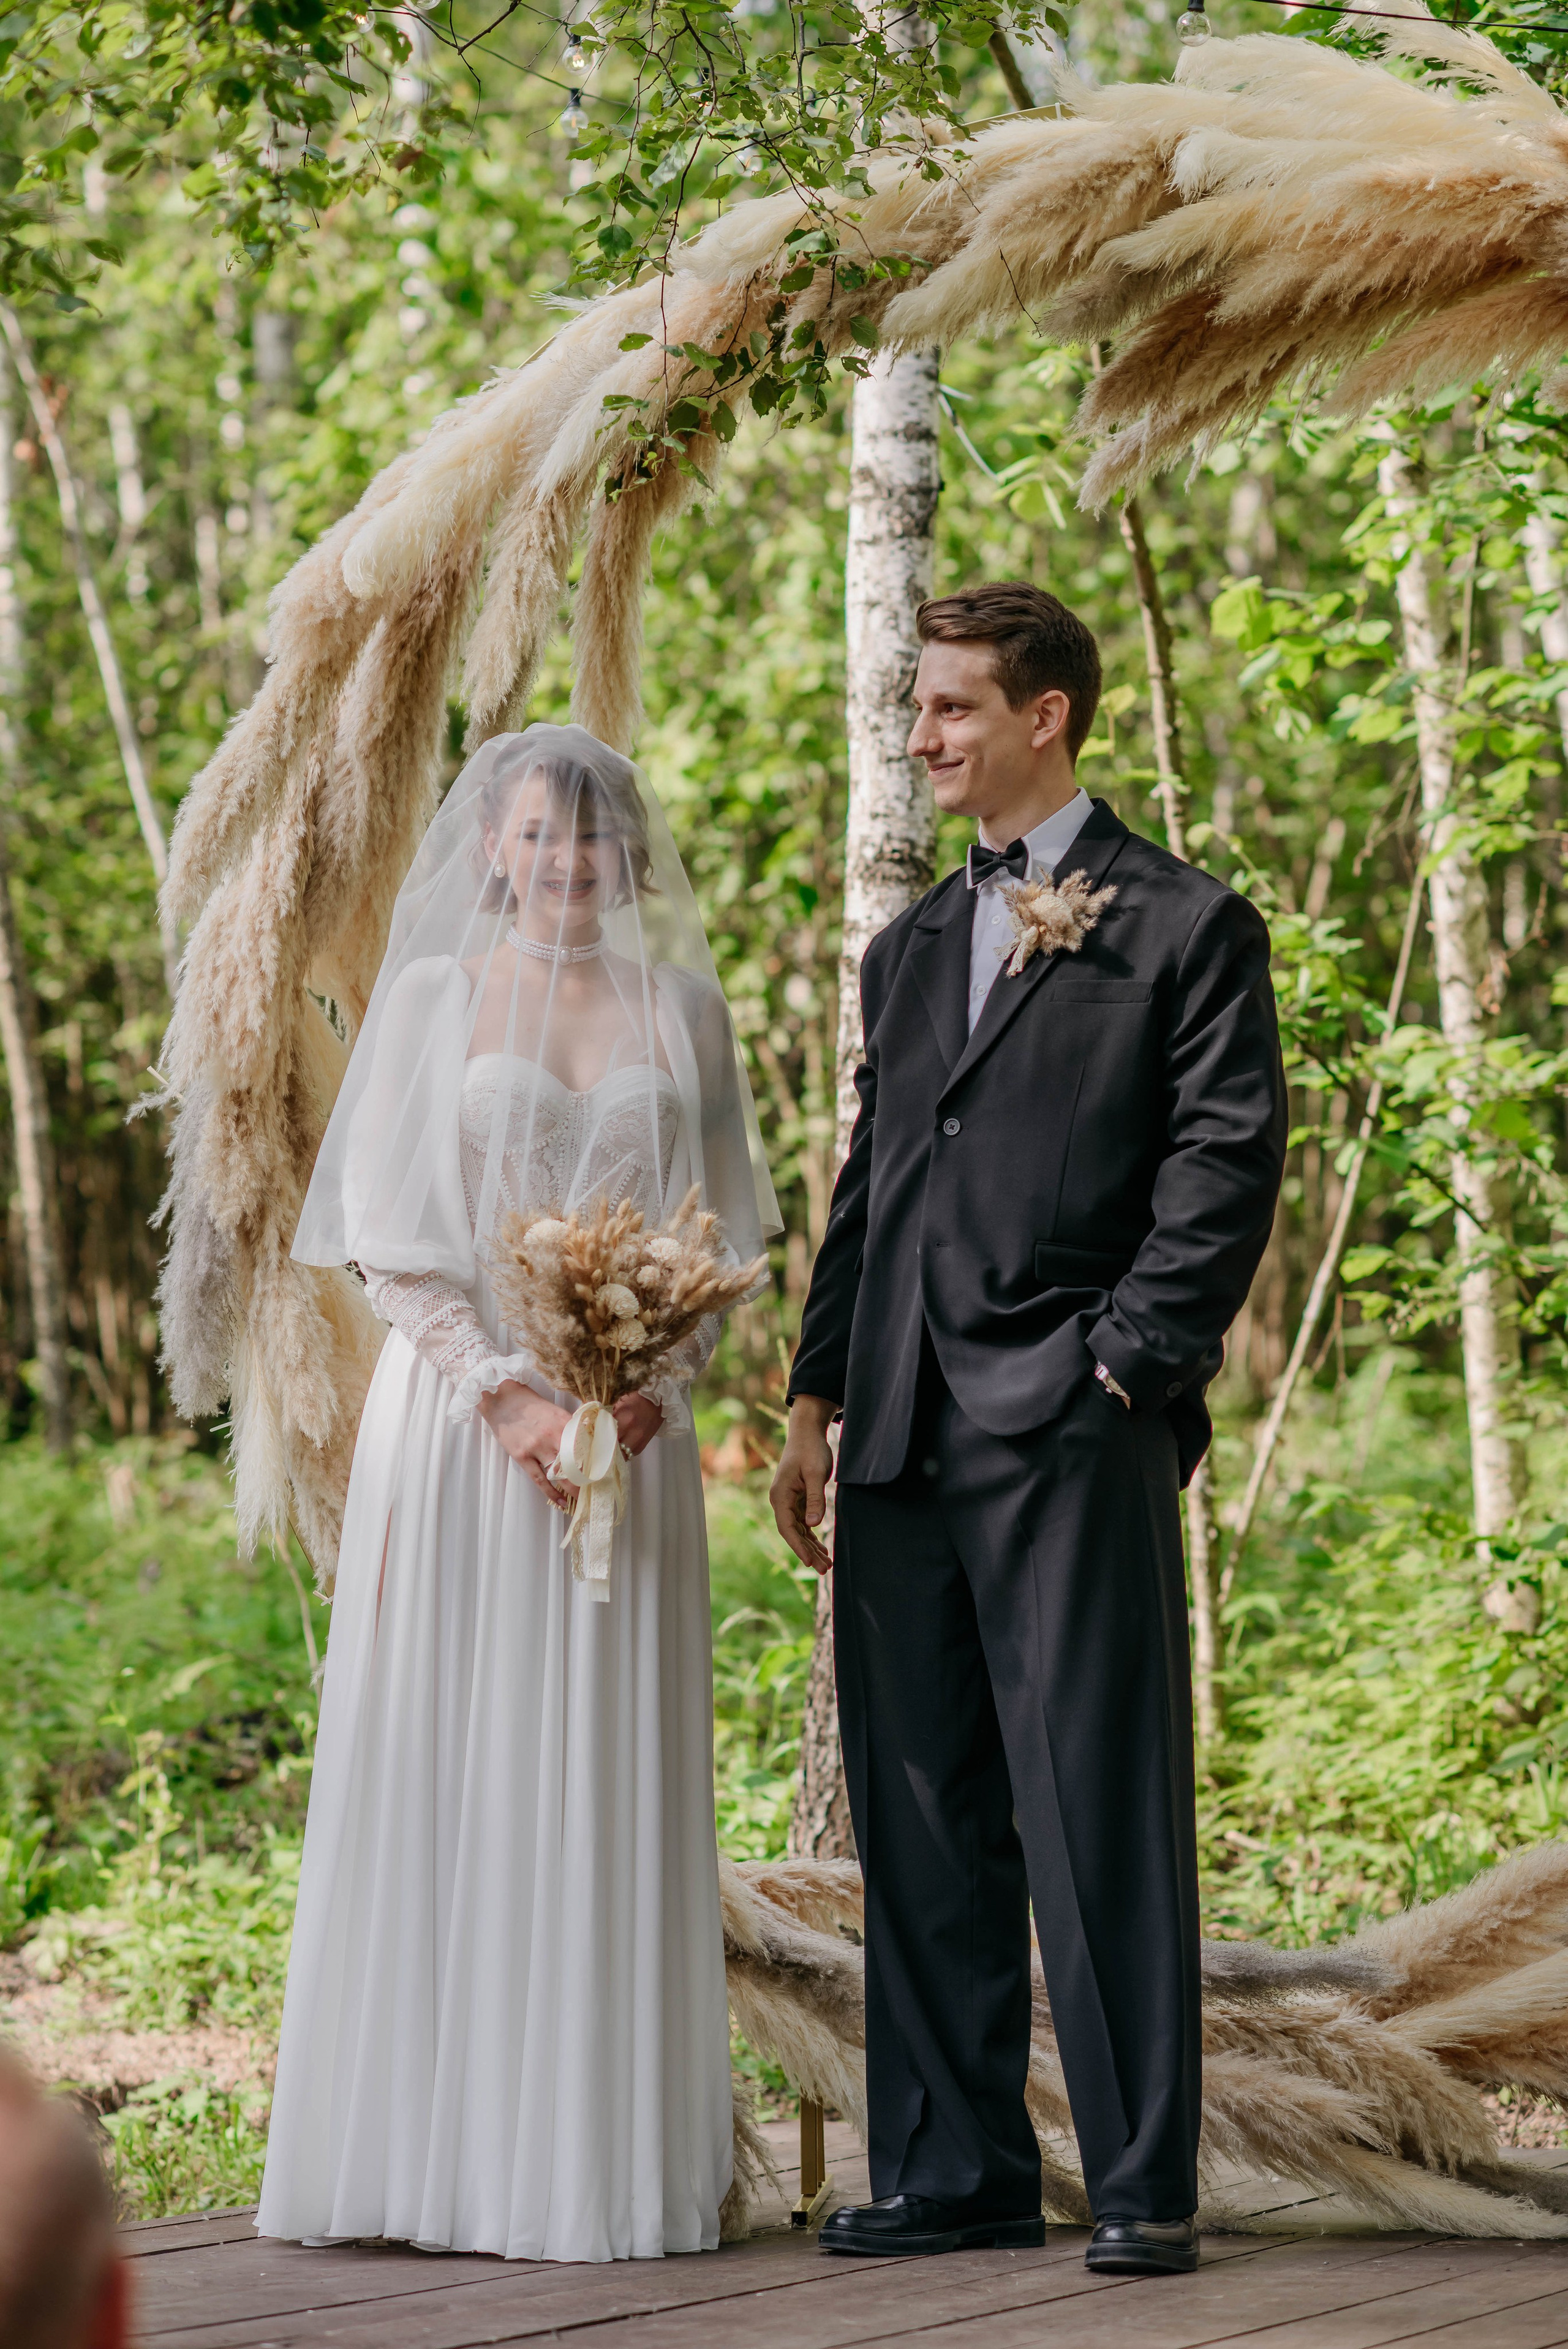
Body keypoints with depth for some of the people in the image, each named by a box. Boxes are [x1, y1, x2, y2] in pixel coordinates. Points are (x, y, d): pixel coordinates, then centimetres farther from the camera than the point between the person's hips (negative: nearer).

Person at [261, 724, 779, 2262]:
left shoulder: (678, 1007, 10)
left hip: (629, 1426, 2)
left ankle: (599, 2150, 5)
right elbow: (389, 1229, -1)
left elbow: (724, 1227, 9)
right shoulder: (432, 996, 4)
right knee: (440, 1766, -2)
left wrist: (658, 1384, -7)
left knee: (606, 1781, 1)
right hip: (458, 1415, -1)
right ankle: (433, 2146, 3)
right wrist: (509, 1396, -11)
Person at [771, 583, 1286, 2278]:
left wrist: (1129, 1363, -12)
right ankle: (953, 2172, 16)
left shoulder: (1186, 927, 1)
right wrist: (815, 1397, 14)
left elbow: (1228, 1166, -5)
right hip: (901, 1440, 6)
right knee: (921, 1822, 8)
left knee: (1102, 1809, -5)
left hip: (1070, 1433, -6)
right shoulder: (909, 948, 21)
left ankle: (1145, 2184, 2)